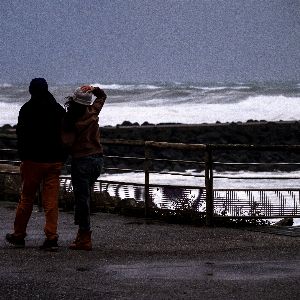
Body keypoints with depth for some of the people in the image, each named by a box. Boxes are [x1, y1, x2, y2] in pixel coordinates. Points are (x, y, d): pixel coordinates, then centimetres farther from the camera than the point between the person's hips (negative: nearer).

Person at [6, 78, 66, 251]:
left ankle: (19, 235, 18)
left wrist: (23, 156, 2)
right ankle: (52, 238, -5)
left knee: (27, 199, 9)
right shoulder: (59, 110, 5)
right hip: (55, 162, 2)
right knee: (52, 201, 2)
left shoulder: (27, 109, -5)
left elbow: (21, 135, -6)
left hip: (33, 160, -2)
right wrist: (62, 159, 9)